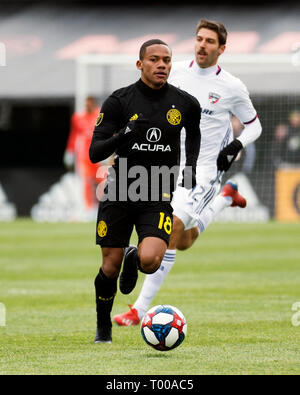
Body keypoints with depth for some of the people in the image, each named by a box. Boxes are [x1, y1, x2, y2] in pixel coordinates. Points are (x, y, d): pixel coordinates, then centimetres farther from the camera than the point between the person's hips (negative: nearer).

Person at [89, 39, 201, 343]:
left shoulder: (185, 103, 1)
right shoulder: (119, 101, -6)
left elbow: (194, 131, 26)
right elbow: (95, 152, -9)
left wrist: (190, 167, 13)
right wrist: (122, 136, -27)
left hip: (158, 197, 0)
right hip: (118, 192, 0)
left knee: (150, 261, -22)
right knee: (110, 267, 4)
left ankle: (134, 258, 18)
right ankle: (103, 327, 30)